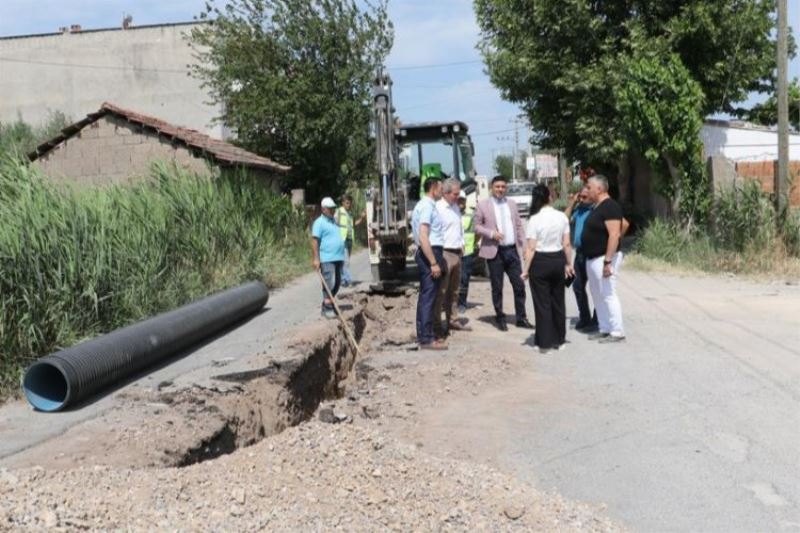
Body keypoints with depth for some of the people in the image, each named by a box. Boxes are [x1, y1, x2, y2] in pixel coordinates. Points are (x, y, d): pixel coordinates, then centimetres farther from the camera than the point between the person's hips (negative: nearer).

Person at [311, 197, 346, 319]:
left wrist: (342, 255, 25)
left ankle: (328, 303, 24)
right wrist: (316, 258, -20)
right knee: (329, 283, -11)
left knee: (337, 283, 11)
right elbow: (314, 240, -13)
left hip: (338, 257, 8)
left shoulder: (334, 220, 18)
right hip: (327, 258, -8)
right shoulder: (319, 222, -7)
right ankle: (327, 309, -7)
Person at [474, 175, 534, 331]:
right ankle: (500, 319, 18)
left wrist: (524, 246, 4)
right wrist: (491, 233, -16)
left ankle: (521, 318, 15)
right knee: (497, 288, 4)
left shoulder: (512, 204, 11)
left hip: (512, 250, 3)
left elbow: (519, 226, 12)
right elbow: (477, 226, 0)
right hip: (494, 251, -3)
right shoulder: (483, 205, 0)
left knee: (519, 285, 3)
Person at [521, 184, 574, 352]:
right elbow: (567, 244, 1)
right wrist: (569, 264, 12)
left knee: (542, 303, 4)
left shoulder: (534, 219, -12)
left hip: (540, 262, -4)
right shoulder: (562, 217, -1)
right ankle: (559, 340, 23)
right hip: (558, 260, 4)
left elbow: (531, 248, -12)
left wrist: (526, 269, -6)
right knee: (558, 301, 14)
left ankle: (545, 342, 8)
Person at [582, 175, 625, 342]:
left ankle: (617, 332, 0)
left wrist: (608, 261, -27)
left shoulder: (610, 207, -16)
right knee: (597, 295, 14)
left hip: (603, 258, -10)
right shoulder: (597, 207, 14)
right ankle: (604, 329, 22)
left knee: (608, 294, -7)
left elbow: (614, 234, -23)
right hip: (592, 258, 10)